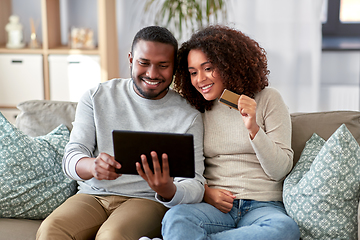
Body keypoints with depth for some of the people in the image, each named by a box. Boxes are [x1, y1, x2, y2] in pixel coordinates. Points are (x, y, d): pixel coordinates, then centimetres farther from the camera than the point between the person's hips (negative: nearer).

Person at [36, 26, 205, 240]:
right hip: (93, 195, 2)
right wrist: (92, 166, -27)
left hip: (147, 200, -2)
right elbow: (72, 156, 0)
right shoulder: (96, 98, 7)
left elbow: (195, 187, -6)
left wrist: (167, 190, -31)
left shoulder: (189, 116, 1)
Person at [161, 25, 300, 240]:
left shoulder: (268, 99, 5)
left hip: (262, 206, 0)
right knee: (176, 218, -35)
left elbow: (280, 170, -1)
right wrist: (204, 191, -6)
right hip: (215, 206, 0)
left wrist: (253, 128, -15)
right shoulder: (197, 109, 13)